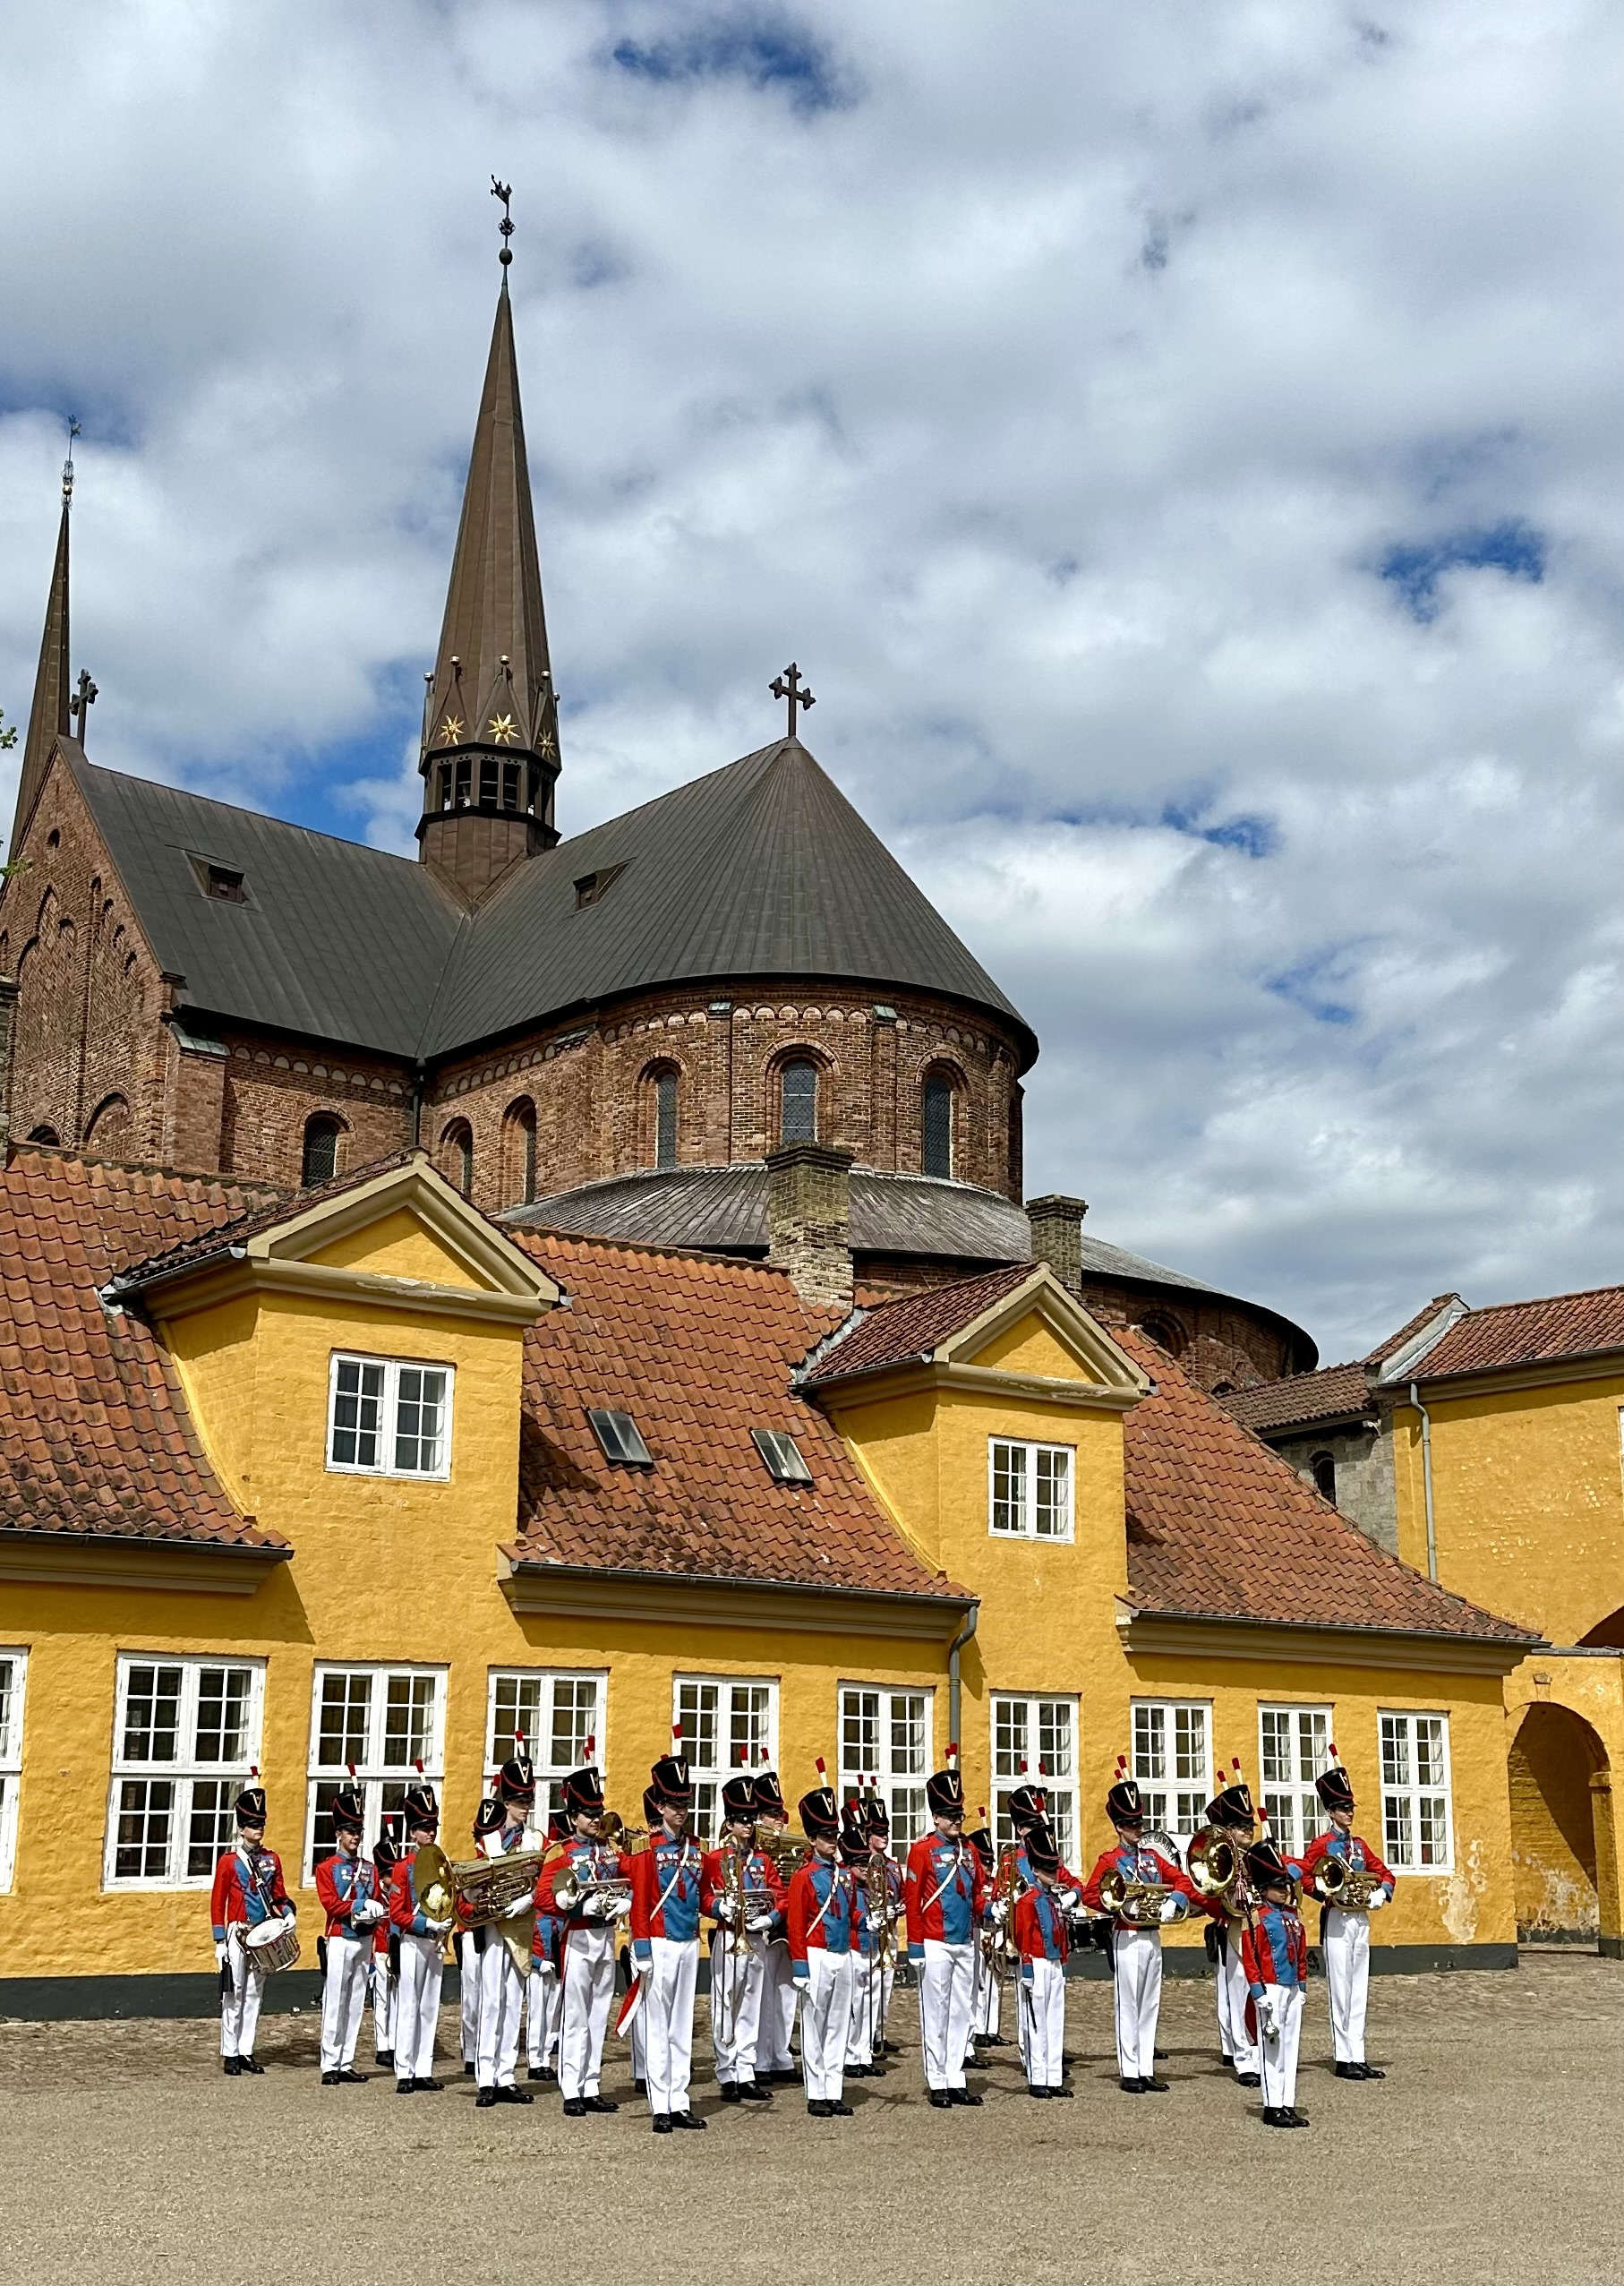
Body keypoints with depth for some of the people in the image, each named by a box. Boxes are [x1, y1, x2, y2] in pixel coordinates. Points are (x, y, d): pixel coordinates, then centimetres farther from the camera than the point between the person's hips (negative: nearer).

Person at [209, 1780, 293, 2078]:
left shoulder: (272, 1859, 8)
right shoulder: (229, 1861, -5)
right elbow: (218, 1902, -5)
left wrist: (287, 1914, -7)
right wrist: (220, 1941, -9)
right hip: (238, 1935, -4)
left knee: (254, 1994, 9)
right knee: (234, 1995, -2)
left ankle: (246, 2052, 15)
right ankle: (230, 2054, 4)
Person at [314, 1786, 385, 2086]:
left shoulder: (369, 1869, 15)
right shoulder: (327, 1868, -1)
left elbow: (377, 1903, 11)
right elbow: (331, 1903, -13)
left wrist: (375, 1914, -11)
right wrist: (361, 1906, -19)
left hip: (364, 1941, 5)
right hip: (340, 1941, -5)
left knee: (356, 2004, 6)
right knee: (334, 2005, -5)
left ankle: (347, 2064, 11)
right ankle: (330, 2066, -2)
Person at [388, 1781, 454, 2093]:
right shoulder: (403, 1867, -8)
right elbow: (397, 1914, -12)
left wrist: (448, 1923, -2)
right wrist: (428, 1925, -20)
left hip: (436, 1943, 6)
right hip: (412, 1942, -6)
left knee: (430, 2007, 8)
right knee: (409, 2007, -4)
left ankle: (424, 2072, 13)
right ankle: (405, 2073, 0)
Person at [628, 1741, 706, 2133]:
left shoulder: (694, 1848, 12)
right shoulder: (648, 1848, -6)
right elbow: (640, 1901, -9)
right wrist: (643, 1953, -14)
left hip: (690, 1943, 6)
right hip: (662, 1944, -6)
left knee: (683, 2026, 9)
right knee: (658, 2027, -1)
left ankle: (680, 2103, 14)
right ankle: (661, 2108, 3)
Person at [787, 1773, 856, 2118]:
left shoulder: (845, 1875, 12)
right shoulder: (803, 1876, -7)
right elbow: (796, 1925, -10)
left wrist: (852, 1948, 14)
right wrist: (800, 1968, -13)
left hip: (843, 1957, 6)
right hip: (817, 1957, -6)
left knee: (839, 2026, 8)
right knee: (814, 2027, 1)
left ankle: (834, 2093, 13)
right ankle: (816, 2096, 6)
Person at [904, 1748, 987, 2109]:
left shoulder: (968, 1849, 10)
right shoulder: (922, 1850, -8)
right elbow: (912, 1900, -9)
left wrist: (987, 1910, -6)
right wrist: (916, 1946, -12)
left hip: (965, 1944, 6)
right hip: (936, 1945, -6)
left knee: (961, 2012, 9)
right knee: (935, 2014, 0)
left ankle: (957, 2082, 16)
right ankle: (938, 2085, 6)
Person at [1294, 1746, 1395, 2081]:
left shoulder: (1359, 1845, 14)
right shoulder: (1321, 1844, -4)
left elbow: (1385, 1874, 19)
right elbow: (1302, 1876, -10)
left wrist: (1380, 1894, -1)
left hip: (1361, 1919, 6)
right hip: (1336, 1919, -6)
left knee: (1359, 1990, 7)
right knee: (1340, 1990, -5)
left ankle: (1358, 2057, 11)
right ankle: (1343, 2059, -1)